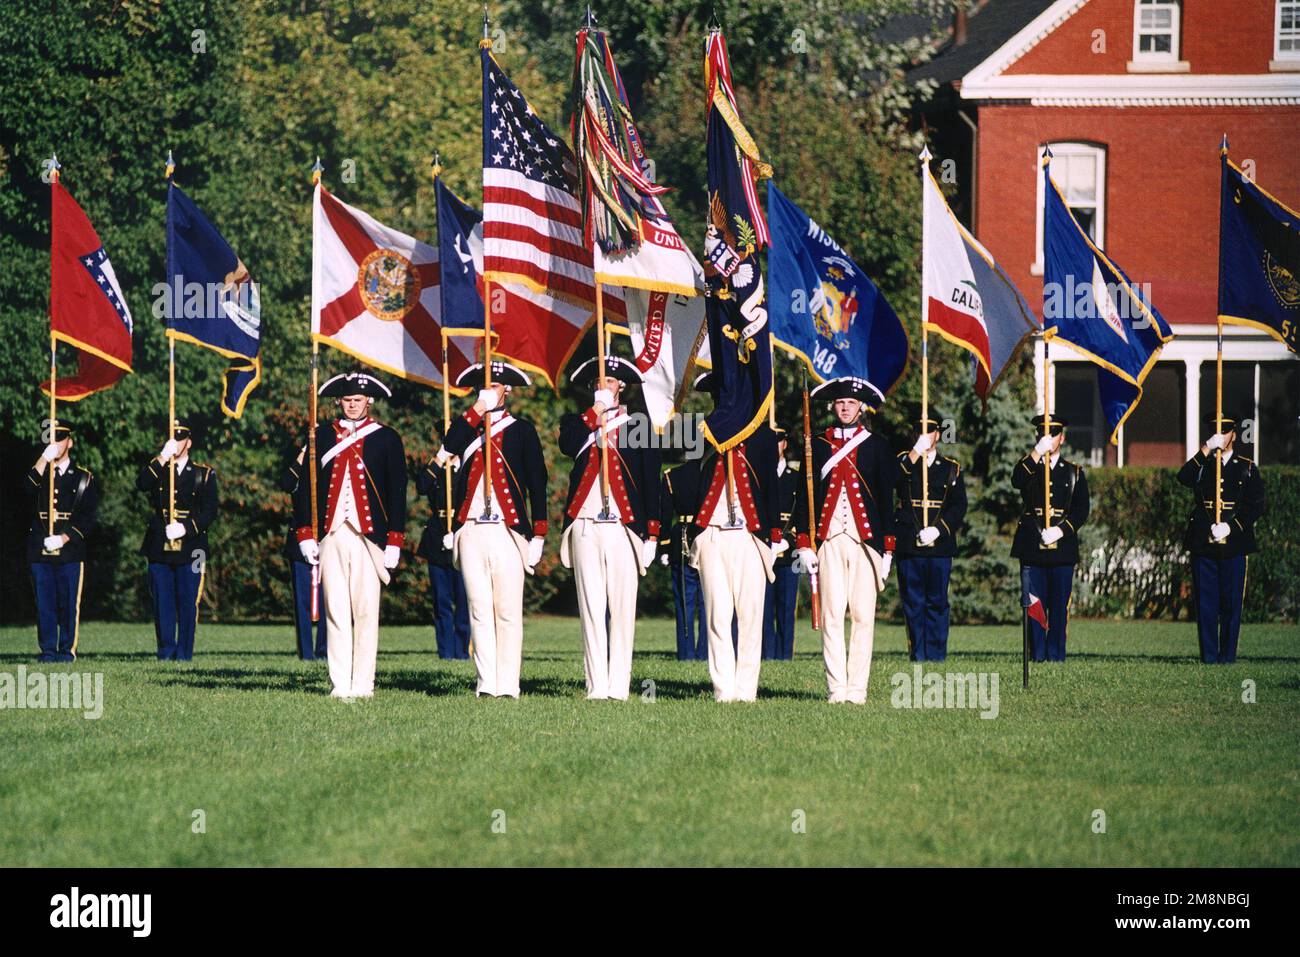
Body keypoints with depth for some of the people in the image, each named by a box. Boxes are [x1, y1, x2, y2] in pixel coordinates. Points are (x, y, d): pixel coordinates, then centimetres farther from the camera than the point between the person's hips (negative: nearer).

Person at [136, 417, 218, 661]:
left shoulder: (204, 474, 7)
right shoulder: (157, 470, 12)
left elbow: (210, 512, 1)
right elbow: (141, 485, -11)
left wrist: (185, 528, -13)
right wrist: (163, 458, -17)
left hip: (190, 548, -1)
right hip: (159, 548, 1)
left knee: (187, 602, -1)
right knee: (163, 602, 0)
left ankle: (184, 651, 4)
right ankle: (166, 650, 6)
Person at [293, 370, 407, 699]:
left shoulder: (386, 439, 7)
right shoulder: (320, 436, 11)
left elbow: (397, 493, 5)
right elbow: (305, 486, 11)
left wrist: (394, 542, -1)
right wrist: (305, 534, 4)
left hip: (368, 536, -1)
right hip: (330, 536, 2)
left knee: (366, 612, -3)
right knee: (336, 612, 0)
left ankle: (363, 684, 0)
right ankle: (340, 684, 0)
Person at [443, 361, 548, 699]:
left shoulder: (522, 430, 7)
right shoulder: (466, 427, 15)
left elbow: (537, 484, 4)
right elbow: (449, 449, -8)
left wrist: (538, 536, -3)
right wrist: (477, 411, -7)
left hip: (508, 532, -3)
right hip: (471, 531, 3)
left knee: (508, 611, -5)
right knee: (480, 609, 1)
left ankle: (508, 684, -5)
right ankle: (486, 683, 1)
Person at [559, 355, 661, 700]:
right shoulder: (578, 423, 14)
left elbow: (651, 482, 8)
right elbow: (567, 446, -10)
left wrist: (652, 534, 0)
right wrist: (597, 411, -7)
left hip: (624, 527, -1)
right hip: (585, 527, 1)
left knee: (621, 608, -5)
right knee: (591, 607, -2)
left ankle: (619, 685, -4)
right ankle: (596, 685, -2)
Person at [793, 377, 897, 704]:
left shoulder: (875, 445, 8)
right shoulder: (818, 444, 10)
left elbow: (886, 498, 7)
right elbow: (804, 495, 10)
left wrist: (887, 549, 1)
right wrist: (804, 543, 1)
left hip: (865, 540, 0)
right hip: (828, 540, 0)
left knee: (863, 616, -3)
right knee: (832, 615, -4)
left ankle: (857, 689, -1)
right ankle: (836, 689, -3)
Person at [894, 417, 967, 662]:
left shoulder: (951, 468, 11)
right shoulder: (904, 462, 9)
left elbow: (959, 506, 4)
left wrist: (938, 530, -10)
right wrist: (915, 453, -22)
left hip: (939, 544, 0)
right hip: (908, 545, 0)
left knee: (937, 602, 1)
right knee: (913, 602, 0)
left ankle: (936, 655, 4)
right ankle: (918, 654, 5)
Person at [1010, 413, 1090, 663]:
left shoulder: (1074, 472, 13)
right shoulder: (1029, 467, 11)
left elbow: (1082, 509, 5)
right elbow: (1017, 481, -13)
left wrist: (1062, 530, -11)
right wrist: (1037, 453, -23)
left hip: (1062, 547, 0)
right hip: (1032, 548, 0)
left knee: (1059, 608, 0)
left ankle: (1056, 657, 4)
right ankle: (1037, 658, 0)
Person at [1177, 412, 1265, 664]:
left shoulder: (1247, 469, 10)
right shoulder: (1201, 465, 12)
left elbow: (1256, 506, 2)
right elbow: (1183, 478, -11)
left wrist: (1230, 527, -11)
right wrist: (1206, 450, -17)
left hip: (1234, 545, -1)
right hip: (1203, 545, 1)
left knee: (1232, 602, -1)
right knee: (1206, 603, -1)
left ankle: (1227, 655, 4)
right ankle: (1209, 655, 2)